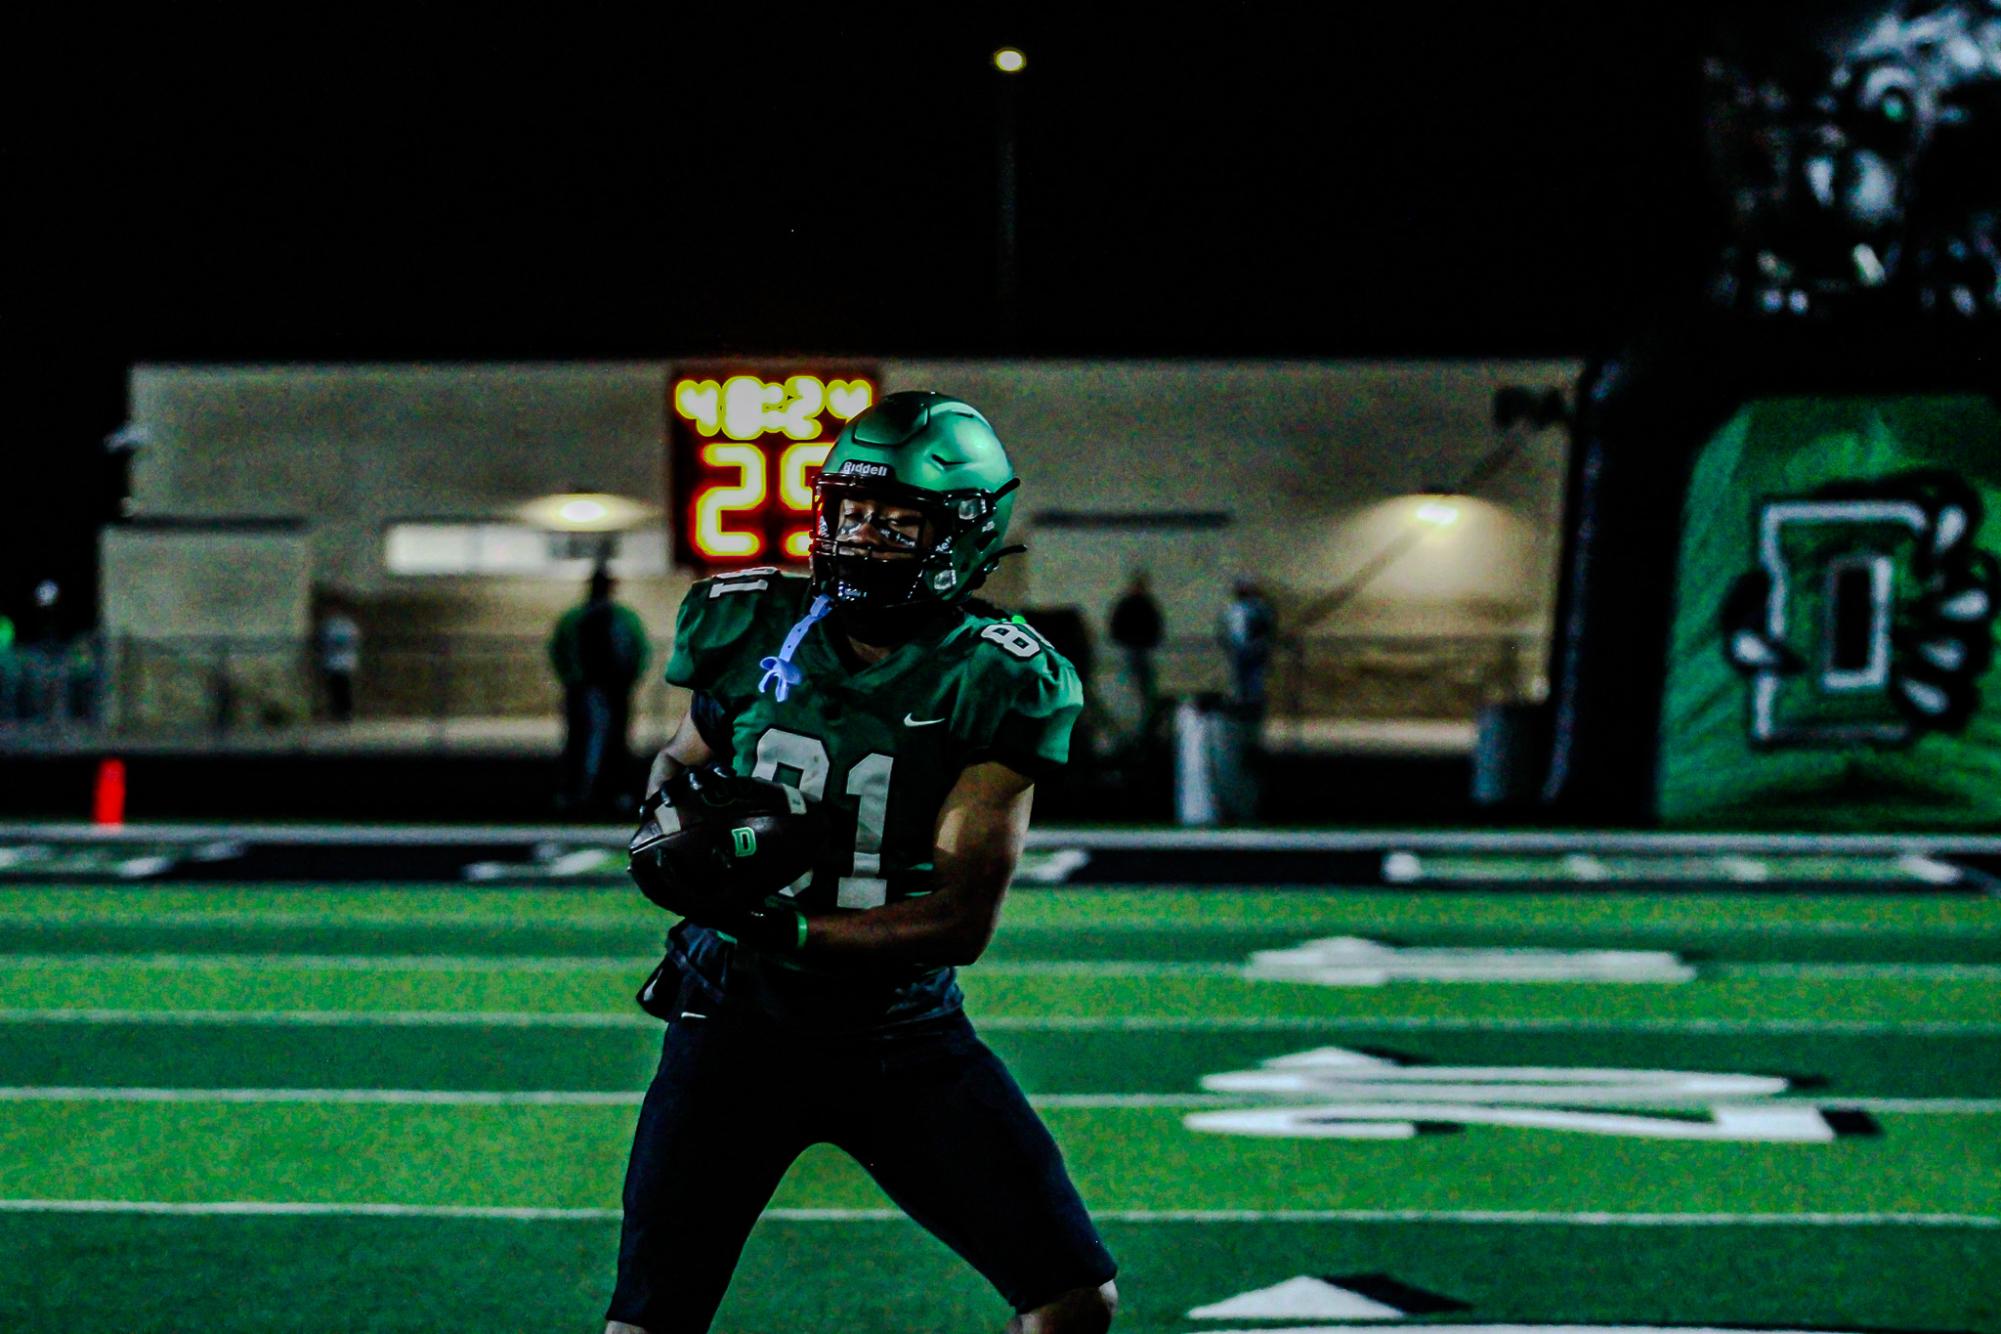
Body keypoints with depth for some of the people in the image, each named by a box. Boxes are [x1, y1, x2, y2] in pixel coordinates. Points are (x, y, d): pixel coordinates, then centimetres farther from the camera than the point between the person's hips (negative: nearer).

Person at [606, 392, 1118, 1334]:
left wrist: (791, 929, -26)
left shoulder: (993, 684, -11)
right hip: (738, 1022, 1)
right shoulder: (753, 629, -3)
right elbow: (680, 762, 18)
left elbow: (964, 918, -15)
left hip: (905, 1034, -1)